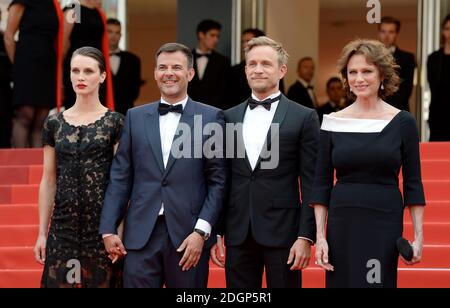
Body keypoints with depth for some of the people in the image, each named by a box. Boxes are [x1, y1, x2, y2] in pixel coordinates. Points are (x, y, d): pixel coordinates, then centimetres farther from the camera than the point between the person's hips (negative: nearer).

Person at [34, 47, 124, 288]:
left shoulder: (115, 122, 0)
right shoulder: (54, 123, 9)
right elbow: (48, 181, 10)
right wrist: (42, 232, 7)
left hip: (102, 222, -2)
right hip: (64, 223, 3)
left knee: (101, 281, 0)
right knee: (62, 281, 0)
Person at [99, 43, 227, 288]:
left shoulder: (210, 118, 3)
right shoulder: (135, 117, 11)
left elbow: (218, 180, 0)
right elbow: (120, 177, 9)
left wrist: (201, 231, -9)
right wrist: (108, 229, 2)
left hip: (188, 235, -2)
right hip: (141, 235, 2)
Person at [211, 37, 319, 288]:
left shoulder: (304, 118, -1)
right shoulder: (229, 118, 11)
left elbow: (311, 184, -3)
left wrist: (306, 237, -10)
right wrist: (215, 232, 7)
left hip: (282, 233, -3)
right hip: (238, 234, 4)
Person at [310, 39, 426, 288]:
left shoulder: (402, 122, 1)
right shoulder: (333, 123, 4)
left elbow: (413, 183, 3)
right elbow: (321, 184, 6)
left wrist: (418, 236, -4)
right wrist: (320, 235, -2)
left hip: (385, 224, -1)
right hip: (342, 223, 1)